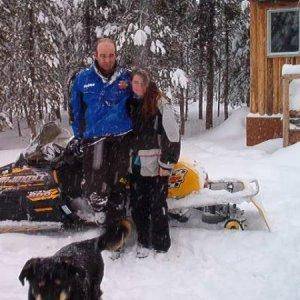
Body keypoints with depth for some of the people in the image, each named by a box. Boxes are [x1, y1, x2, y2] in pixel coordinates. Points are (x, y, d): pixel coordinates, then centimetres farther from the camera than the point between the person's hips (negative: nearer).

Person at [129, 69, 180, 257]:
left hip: (155, 166, -6)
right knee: (137, 206, 11)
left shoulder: (160, 104, -10)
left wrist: (166, 164, -14)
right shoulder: (132, 104, 10)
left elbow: (172, 135, -13)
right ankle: (144, 241, 25)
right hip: (135, 166, 6)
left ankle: (161, 246, 13)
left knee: (157, 207, 1)